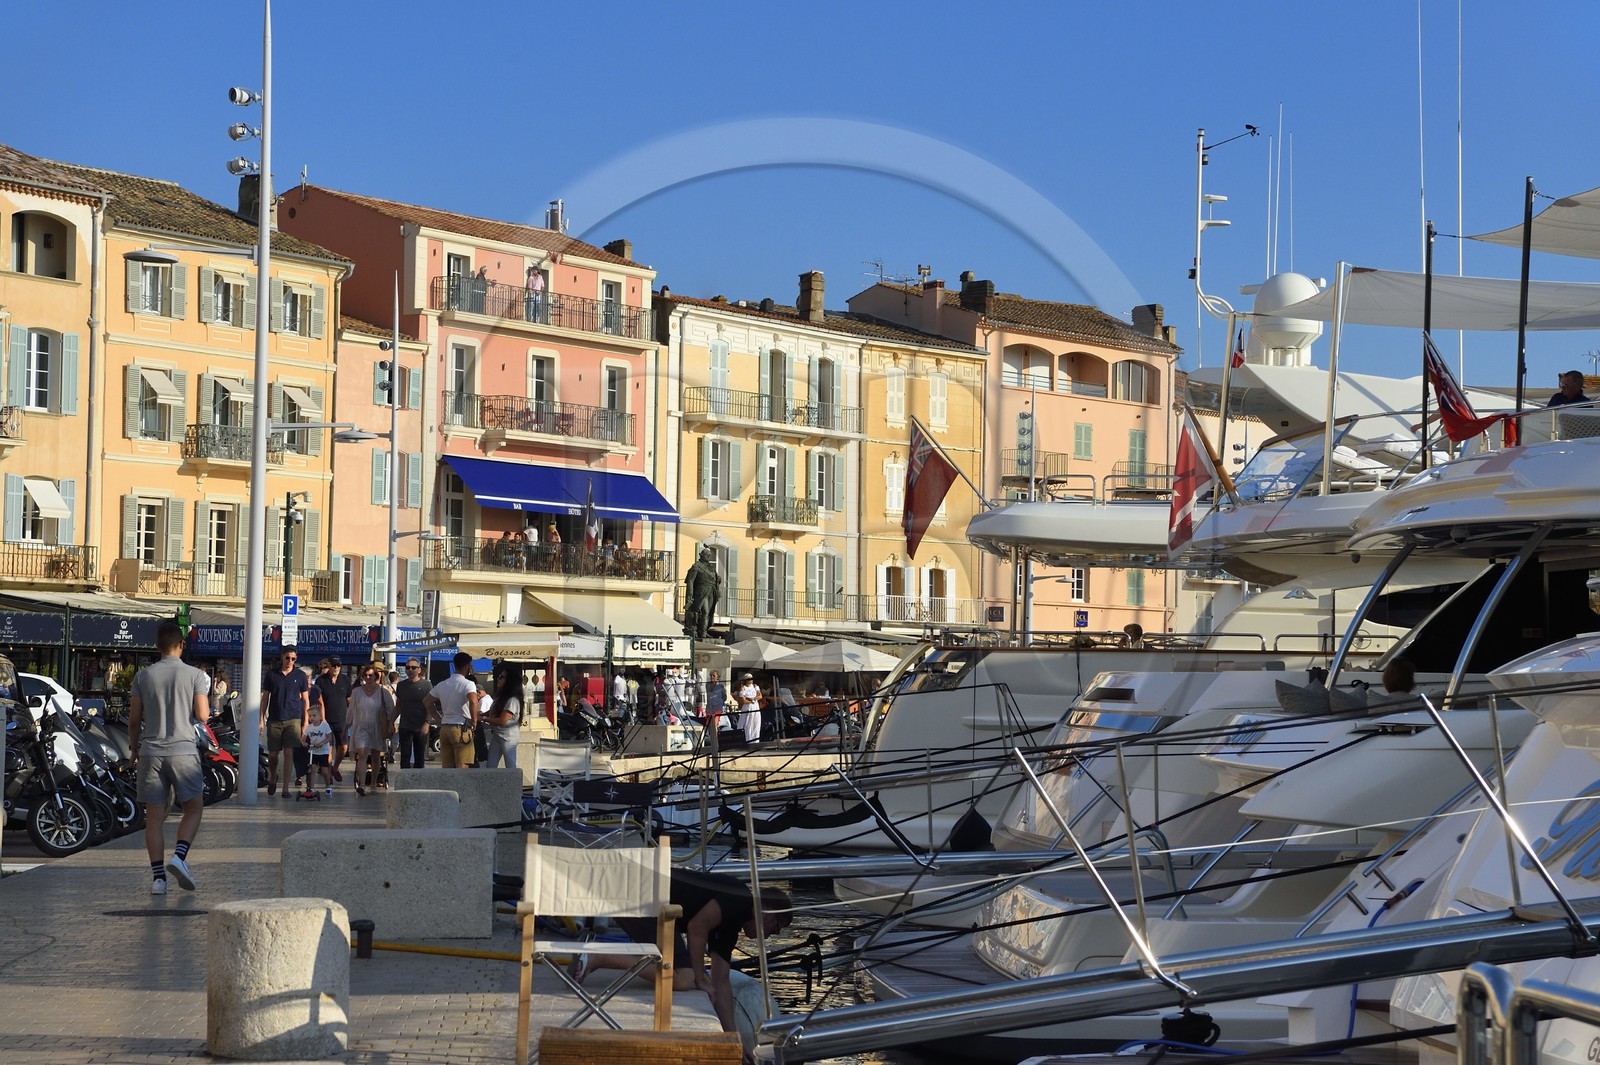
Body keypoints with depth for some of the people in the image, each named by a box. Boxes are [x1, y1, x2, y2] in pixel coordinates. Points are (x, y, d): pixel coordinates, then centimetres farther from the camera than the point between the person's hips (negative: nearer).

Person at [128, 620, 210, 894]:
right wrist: (205, 697, 12)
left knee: (154, 816, 4)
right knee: (193, 808, 12)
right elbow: (203, 715, -8)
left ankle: (158, 877, 1)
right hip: (183, 750, -2)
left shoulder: (143, 676, 4)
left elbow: (134, 719, 5)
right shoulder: (194, 675, -3)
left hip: (150, 751, 2)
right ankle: (179, 856, -10)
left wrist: (133, 749, 19)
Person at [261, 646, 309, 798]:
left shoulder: (300, 676, 4)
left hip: (293, 720, -1)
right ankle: (272, 777, 33)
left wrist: (305, 722, 3)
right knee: (273, 753, 6)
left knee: (289, 753, -7)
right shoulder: (271, 674, 5)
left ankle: (286, 788, -4)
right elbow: (265, 698, 10)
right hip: (274, 720, 1)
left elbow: (305, 700, 8)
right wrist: (261, 719, 4)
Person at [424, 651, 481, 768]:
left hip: (444, 728, 7)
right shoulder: (468, 684, -10)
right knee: (462, 768, -6)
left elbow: (427, 702, 19)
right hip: (461, 729, -6)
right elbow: (473, 701, -29)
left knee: (447, 768, 8)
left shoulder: (442, 685, 12)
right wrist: (474, 721, -16)